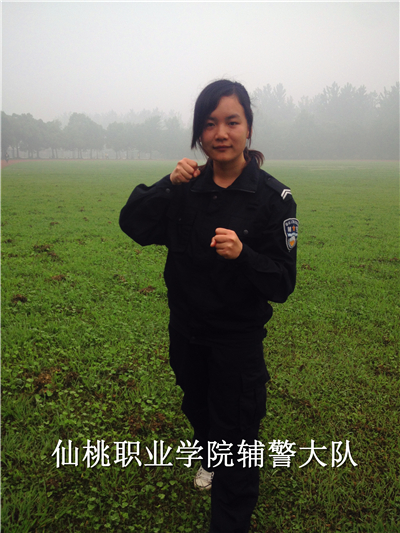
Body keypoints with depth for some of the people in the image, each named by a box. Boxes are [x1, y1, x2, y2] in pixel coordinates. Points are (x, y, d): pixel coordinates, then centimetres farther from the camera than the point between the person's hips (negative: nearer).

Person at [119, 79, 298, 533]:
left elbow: (282, 284, -18)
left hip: (238, 338, -4)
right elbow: (132, 225, -8)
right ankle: (209, 459, 61)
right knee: (197, 407, 29)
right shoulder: (188, 189, -6)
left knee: (234, 437, 7)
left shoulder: (273, 197, -17)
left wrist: (242, 254, -36)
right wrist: (167, 185, -21)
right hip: (186, 330, 5)